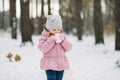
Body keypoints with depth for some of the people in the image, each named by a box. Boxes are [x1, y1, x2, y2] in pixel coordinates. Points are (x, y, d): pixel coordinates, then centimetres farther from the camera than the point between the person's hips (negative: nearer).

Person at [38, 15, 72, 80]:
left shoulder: (61, 36, 9)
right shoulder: (44, 37, -4)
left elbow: (68, 47, 1)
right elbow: (43, 48, -20)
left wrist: (62, 40, -15)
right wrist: (52, 39, -24)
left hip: (61, 64, 5)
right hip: (50, 64, -5)